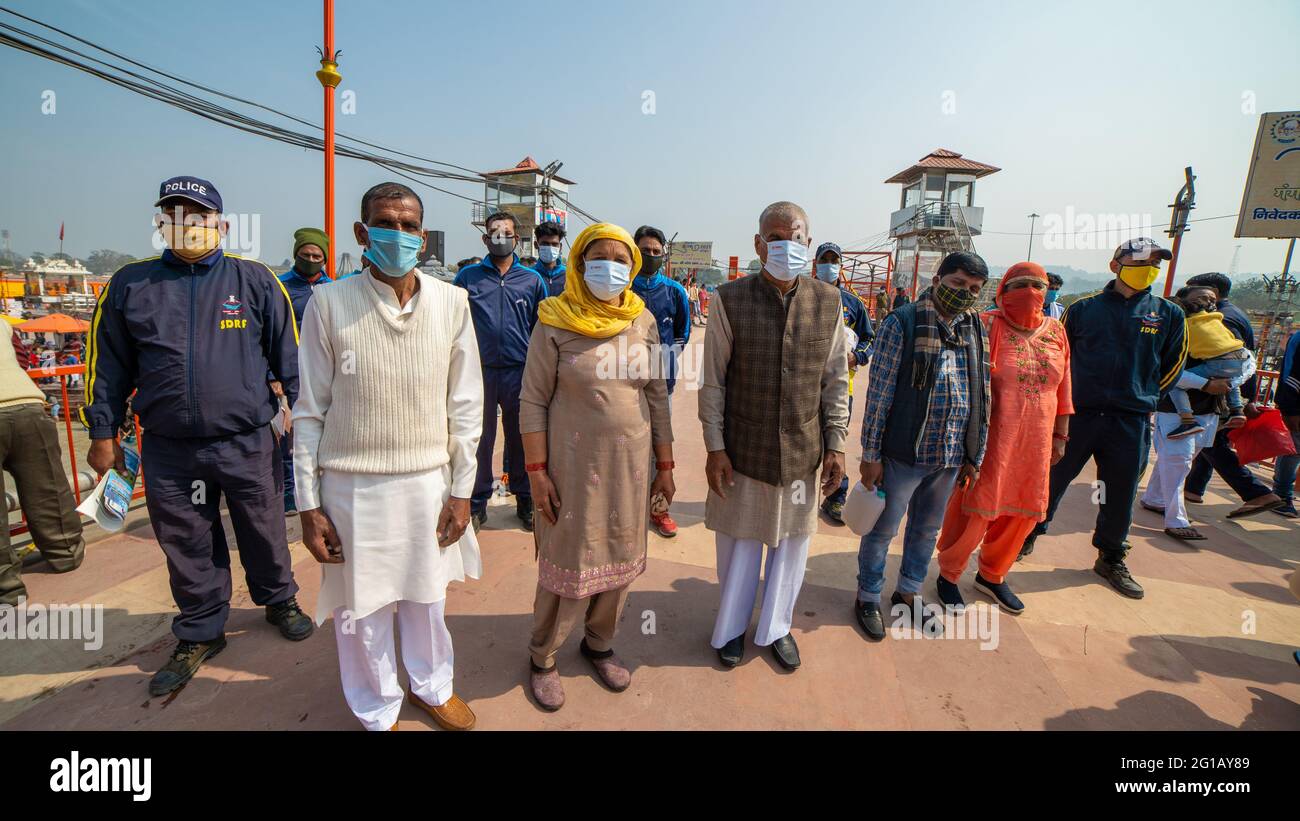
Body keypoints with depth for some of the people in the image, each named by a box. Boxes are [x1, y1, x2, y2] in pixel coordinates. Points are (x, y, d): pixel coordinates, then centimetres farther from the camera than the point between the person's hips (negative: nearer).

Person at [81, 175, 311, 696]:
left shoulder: (255, 281, 0)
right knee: (188, 547, 14)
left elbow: (288, 355, 2)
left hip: (248, 444, -2)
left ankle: (279, 600, 37)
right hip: (168, 451, 2)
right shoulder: (130, 285, 6)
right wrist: (103, 433, 9)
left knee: (264, 532, 12)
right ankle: (200, 633, 33)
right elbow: (109, 366, 10)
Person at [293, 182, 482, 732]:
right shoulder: (328, 304, -6)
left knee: (427, 596, 19)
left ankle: (430, 685, 46)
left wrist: (461, 489, 0)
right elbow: (310, 412, -2)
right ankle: (377, 713, 40)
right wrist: (309, 505, -1)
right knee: (361, 609, 14)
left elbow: (465, 404, 1)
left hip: (429, 480, 1)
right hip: (353, 485, -1)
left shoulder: (452, 302, -3)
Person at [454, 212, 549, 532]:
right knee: (479, 438, 7)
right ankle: (477, 502, 22)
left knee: (520, 438, 10)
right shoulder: (467, 276, 5)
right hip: (479, 370, 0)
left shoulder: (532, 280, 7)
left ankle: (525, 500, 23)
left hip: (520, 372, 0)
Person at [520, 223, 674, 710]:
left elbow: (658, 397, 7)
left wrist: (665, 466, 7)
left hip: (631, 464, 4)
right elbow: (533, 401, -7)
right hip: (574, 464, -4)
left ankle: (599, 644, 39)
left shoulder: (644, 323, 3)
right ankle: (541, 657, 32)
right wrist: (536, 472, -11)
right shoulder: (556, 324, -9)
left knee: (620, 560, 14)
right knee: (568, 564, 7)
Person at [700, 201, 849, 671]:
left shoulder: (828, 302, -2)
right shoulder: (731, 300, -9)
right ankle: (732, 626, 38)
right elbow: (712, 380, -6)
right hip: (743, 451, -2)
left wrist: (835, 444, 1)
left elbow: (835, 379, 4)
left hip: (803, 452, 2)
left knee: (791, 541, 16)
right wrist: (714, 447, -8)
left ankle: (776, 627, 39)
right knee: (739, 541, 14)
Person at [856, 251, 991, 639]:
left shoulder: (975, 330, 7)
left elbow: (980, 397, 12)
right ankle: (868, 598, 29)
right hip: (903, 453, -6)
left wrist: (974, 456, 12)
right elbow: (879, 392, -11)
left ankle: (908, 593, 40)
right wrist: (870, 455, -12)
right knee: (882, 529, 9)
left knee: (927, 530, 20)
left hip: (950, 457, 6)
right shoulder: (902, 323, -10)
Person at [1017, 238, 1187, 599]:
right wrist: (1073, 393, 9)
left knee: (1121, 494, 10)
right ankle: (1028, 536, 24)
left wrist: (1143, 397, 12)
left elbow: (1172, 365, 15)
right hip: (1077, 415, -1)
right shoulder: (1084, 308, 1)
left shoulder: (1169, 314, 5)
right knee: (1052, 480, 6)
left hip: (1131, 423, 2)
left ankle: (1111, 559, 28)